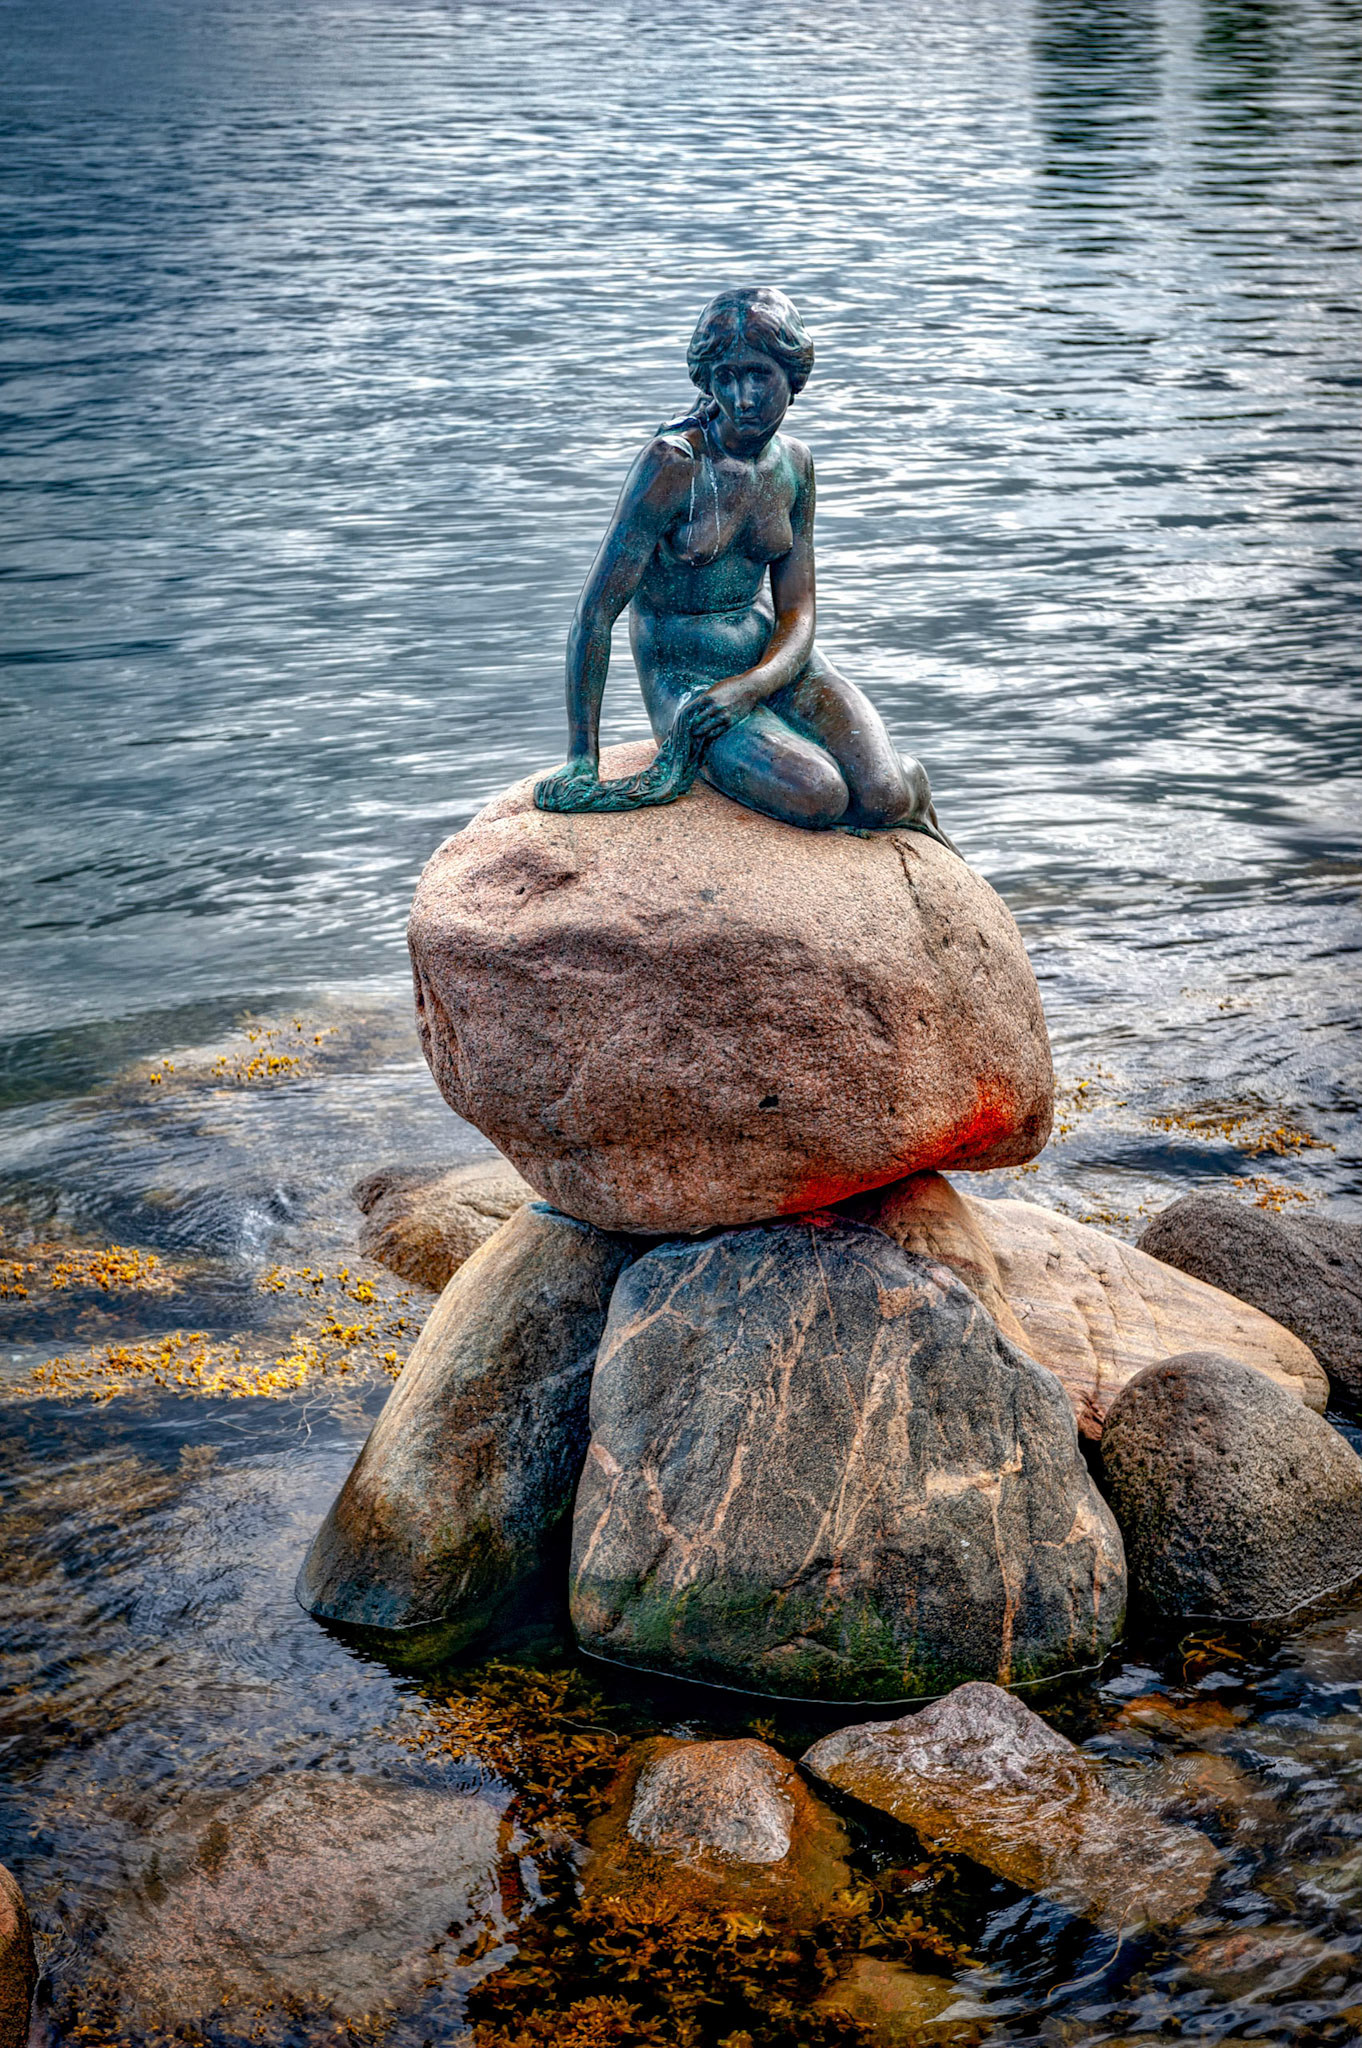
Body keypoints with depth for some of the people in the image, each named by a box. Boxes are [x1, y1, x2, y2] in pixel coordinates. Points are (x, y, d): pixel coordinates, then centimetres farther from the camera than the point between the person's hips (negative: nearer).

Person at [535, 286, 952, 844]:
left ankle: (911, 781, 16)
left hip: (775, 662, 5)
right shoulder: (674, 463, -19)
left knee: (881, 800, -20)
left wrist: (752, 684, -21)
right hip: (686, 679, -5)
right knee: (815, 798, -31)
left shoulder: (793, 462, 0)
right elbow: (595, 612, -18)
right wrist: (581, 761, -20)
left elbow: (797, 614, 2)